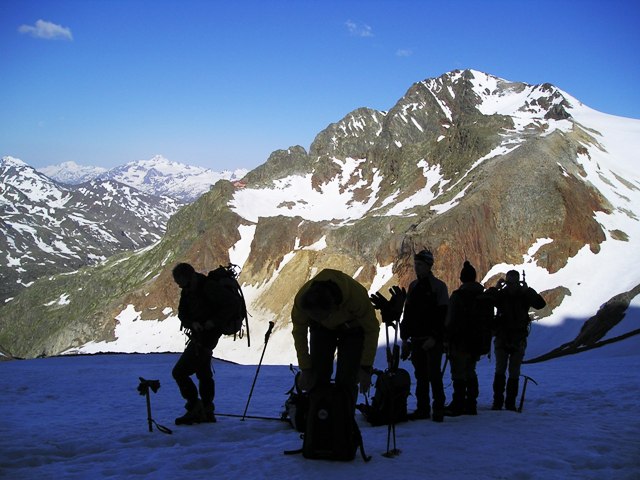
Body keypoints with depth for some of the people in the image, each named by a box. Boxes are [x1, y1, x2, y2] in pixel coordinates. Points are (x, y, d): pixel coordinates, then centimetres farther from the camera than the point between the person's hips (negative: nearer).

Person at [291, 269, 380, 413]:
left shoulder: (357, 297, -42)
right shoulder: (301, 299, -35)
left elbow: (372, 330, -23)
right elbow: (299, 333, -15)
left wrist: (366, 367, -21)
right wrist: (305, 369, -14)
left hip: (353, 327, -2)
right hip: (321, 329, 2)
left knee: (346, 381, -11)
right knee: (317, 378, -6)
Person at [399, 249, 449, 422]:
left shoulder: (438, 286, -5)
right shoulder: (413, 286, 13)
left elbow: (443, 315, -10)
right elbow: (407, 314, 16)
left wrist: (434, 338, -16)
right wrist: (405, 337, 11)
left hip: (432, 341, -6)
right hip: (416, 340, 6)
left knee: (433, 375, -5)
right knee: (420, 376, 9)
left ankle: (438, 408, 3)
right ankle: (422, 408, 14)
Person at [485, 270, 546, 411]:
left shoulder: (525, 295, -1)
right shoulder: (500, 294, -1)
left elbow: (541, 304, -15)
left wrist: (527, 290, -21)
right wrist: (495, 288, -18)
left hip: (519, 340, 1)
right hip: (502, 339, 0)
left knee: (514, 373, 5)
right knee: (500, 370, -6)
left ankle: (510, 403, 12)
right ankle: (497, 402, -2)